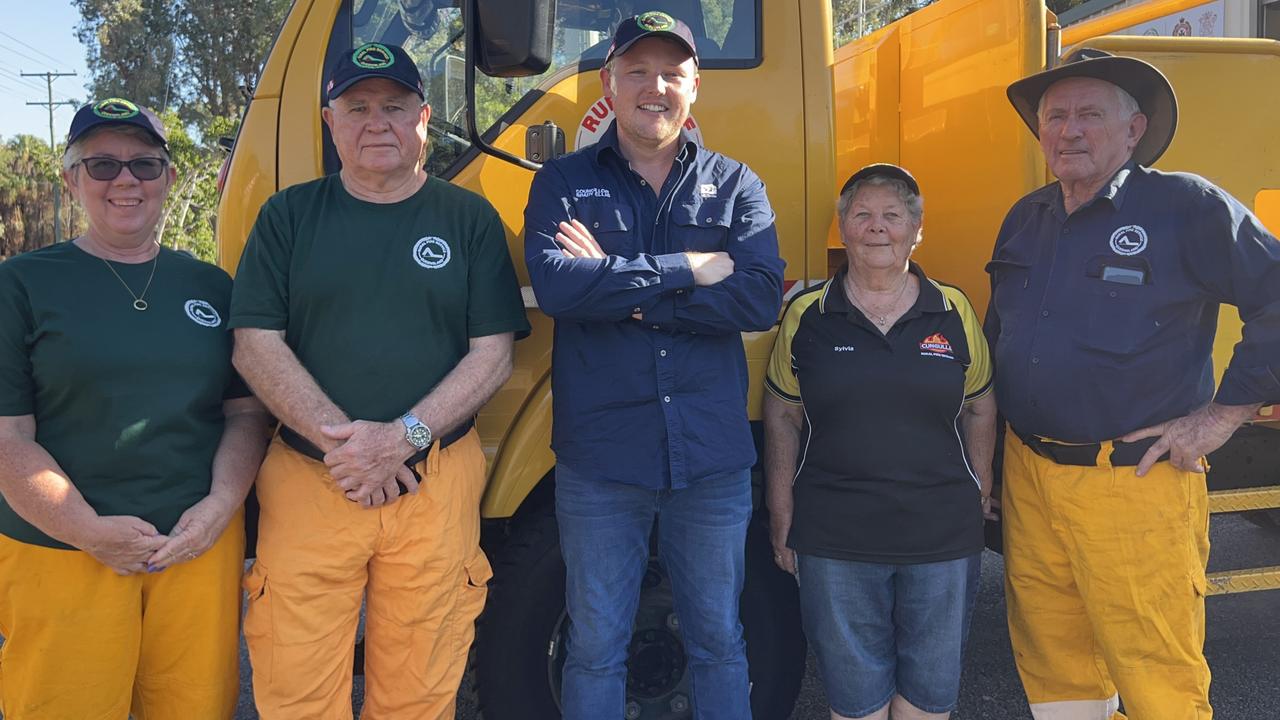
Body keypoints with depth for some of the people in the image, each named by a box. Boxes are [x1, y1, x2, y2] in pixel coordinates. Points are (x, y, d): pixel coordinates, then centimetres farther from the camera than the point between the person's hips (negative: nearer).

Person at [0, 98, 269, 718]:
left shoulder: (210, 287, 10)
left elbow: (246, 412, 9)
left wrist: (219, 506, -7)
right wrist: (88, 530, -14)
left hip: (202, 545, 3)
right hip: (62, 556, -2)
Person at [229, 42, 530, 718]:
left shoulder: (470, 218, 7)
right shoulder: (288, 216, 9)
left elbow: (492, 353, 1)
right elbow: (255, 344, 1)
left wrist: (403, 438, -12)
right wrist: (339, 437, -12)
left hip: (435, 486, 0)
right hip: (307, 481, 1)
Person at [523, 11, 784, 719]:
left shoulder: (736, 184, 7)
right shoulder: (563, 182, 4)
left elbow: (762, 297, -10)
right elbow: (553, 284, -16)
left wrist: (619, 288, -14)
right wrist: (689, 269, -15)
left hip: (712, 456, 1)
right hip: (598, 456, -1)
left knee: (719, 641, 15)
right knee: (595, 648, 12)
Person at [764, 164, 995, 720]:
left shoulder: (955, 313, 2)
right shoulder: (806, 316, 0)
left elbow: (979, 410, 10)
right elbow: (782, 419, 4)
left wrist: (978, 496, 7)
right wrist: (782, 521, 2)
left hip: (942, 537, 1)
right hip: (834, 542, -1)